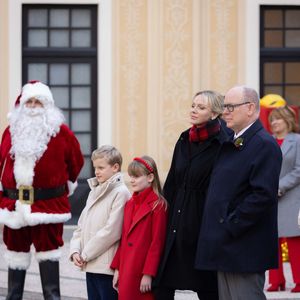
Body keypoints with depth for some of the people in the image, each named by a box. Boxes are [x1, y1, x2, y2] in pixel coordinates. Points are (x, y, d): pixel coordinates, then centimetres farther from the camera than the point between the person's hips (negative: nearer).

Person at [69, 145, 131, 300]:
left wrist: (86, 254, -12)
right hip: (91, 266, 8)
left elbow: (112, 231, -17)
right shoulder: (94, 192, 15)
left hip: (108, 266, -8)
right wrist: (75, 250, 0)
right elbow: (82, 225, 17)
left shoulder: (120, 193, -10)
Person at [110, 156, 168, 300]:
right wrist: (117, 269, 12)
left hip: (142, 272, -7)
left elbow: (157, 242, -12)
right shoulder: (129, 204, 14)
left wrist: (148, 274, -15)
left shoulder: (157, 205, -9)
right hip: (126, 272, 7)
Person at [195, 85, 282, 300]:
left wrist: (230, 226, -18)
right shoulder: (231, 144, 17)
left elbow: (263, 195, -22)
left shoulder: (264, 145, -13)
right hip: (225, 249, 9)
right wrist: (218, 230, 10)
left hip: (245, 249, -9)